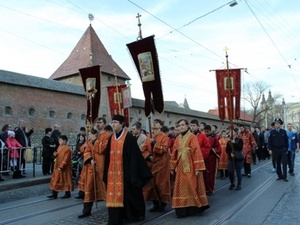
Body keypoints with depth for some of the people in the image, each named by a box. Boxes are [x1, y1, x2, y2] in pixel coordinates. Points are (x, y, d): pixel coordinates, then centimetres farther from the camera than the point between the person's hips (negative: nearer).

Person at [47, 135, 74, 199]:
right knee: (55, 180, 10)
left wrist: (61, 167, -23)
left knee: (66, 180, 4)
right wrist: (55, 155, -2)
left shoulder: (67, 149, -17)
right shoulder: (59, 147, 9)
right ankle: (54, 194, 18)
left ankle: (67, 194, 17)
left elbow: (66, 159, -20)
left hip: (64, 168, -8)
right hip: (57, 167, 9)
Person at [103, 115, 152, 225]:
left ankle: (136, 214, 26)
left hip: (125, 170, -5)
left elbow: (134, 155, -11)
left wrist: (133, 173, -14)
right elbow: (108, 155, 14)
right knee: (114, 193, 3)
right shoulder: (111, 138, 10)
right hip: (113, 171, 5)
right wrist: (106, 172, 12)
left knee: (126, 192, 5)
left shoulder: (129, 137, -8)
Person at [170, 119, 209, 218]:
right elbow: (174, 154, 11)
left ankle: (194, 208, 15)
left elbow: (197, 152, -12)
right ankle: (183, 209, 14)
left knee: (192, 187, 2)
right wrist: (172, 167, 10)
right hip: (181, 167, 5)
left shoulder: (192, 137, -6)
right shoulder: (177, 139, 9)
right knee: (182, 188, 7)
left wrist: (198, 167, -17)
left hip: (190, 166, -5)